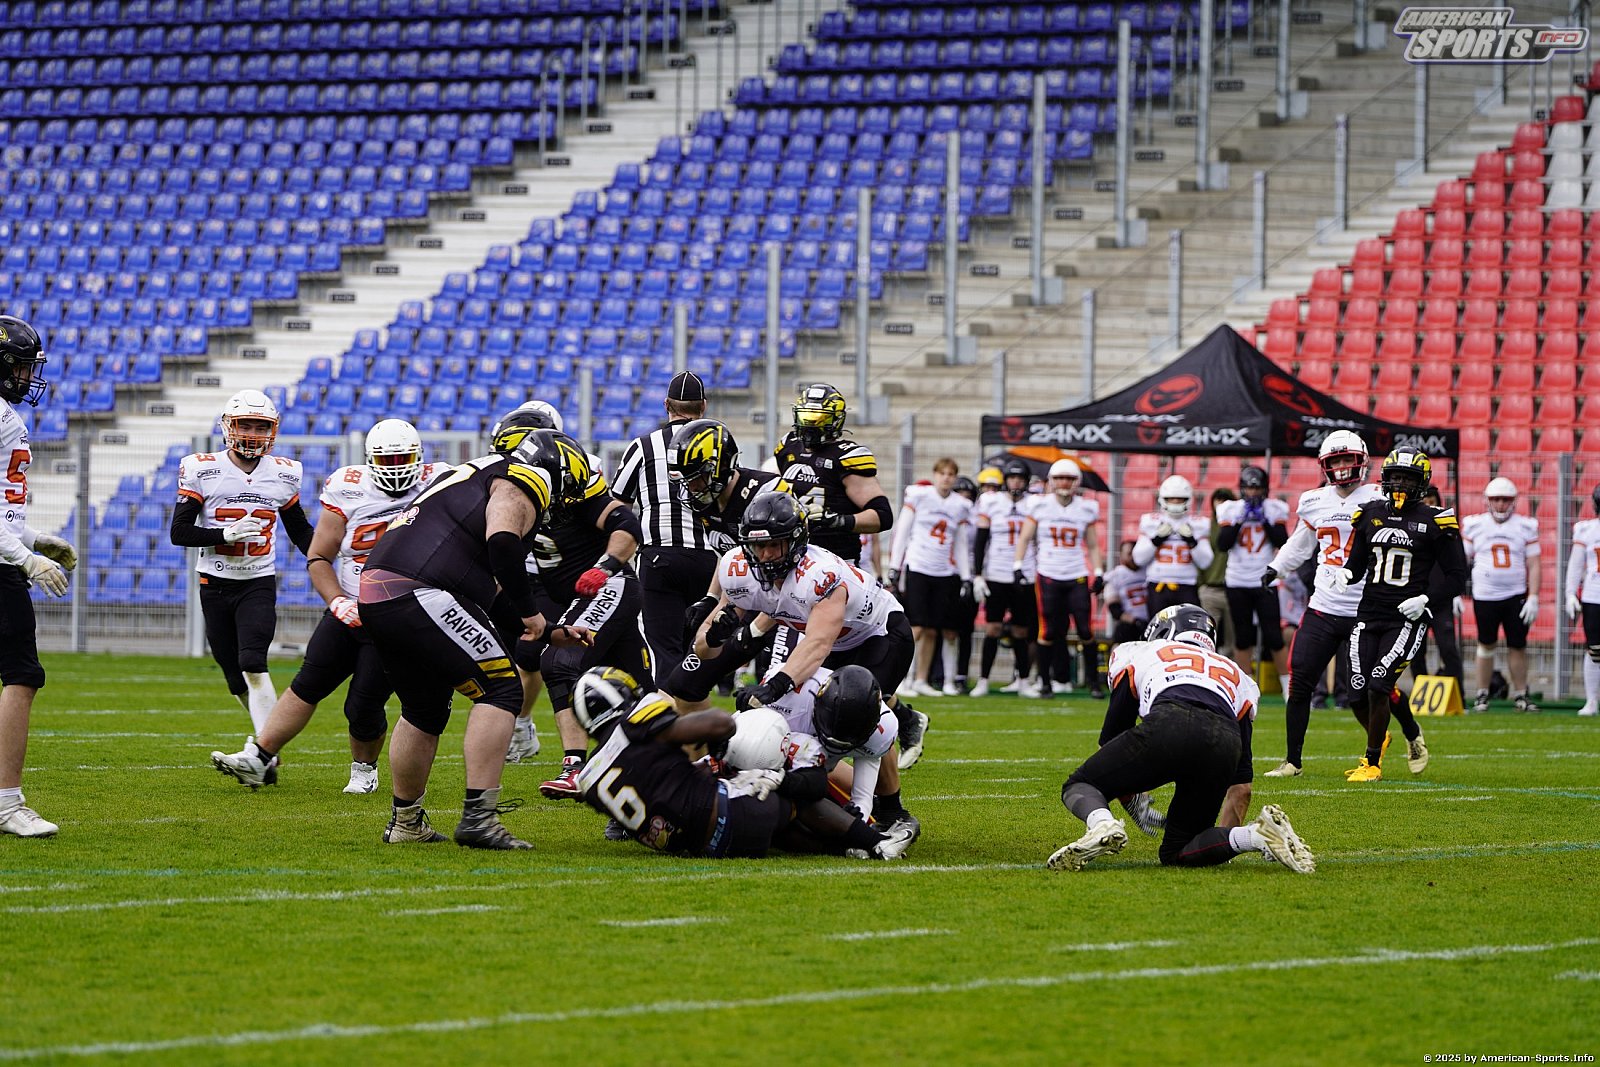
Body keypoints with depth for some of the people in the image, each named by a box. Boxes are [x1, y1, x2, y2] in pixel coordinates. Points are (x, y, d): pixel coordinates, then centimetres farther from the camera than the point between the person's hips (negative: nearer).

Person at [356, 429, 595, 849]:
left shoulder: (476, 476, 31)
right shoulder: (522, 483, 3)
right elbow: (502, 542, -18)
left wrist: (548, 634, 35)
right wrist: (530, 610, -6)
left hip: (373, 596, 10)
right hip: (418, 594, -10)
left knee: (424, 711, 26)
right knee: (501, 691, -5)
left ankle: (405, 822, 36)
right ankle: (478, 816, -13)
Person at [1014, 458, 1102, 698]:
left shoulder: (1086, 509, 6)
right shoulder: (1040, 506, 1)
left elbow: (1093, 546, 13)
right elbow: (1024, 538, 5)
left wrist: (1098, 575, 5)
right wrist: (1017, 566, -5)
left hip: (1077, 577, 1)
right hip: (1048, 576, -1)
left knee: (1086, 631, -4)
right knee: (1049, 631, -4)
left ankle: (1094, 681, 6)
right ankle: (1045, 681, 7)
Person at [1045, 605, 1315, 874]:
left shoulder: (1138, 653, 34)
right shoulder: (1233, 673, 40)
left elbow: (1111, 737, 35)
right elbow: (1241, 784, 38)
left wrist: (1132, 800, 49)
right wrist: (1227, 839, 48)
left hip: (1168, 726, -3)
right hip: (1224, 742, 3)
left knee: (1080, 785, 20)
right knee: (1175, 855, 17)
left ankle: (1102, 824, -17)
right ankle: (1257, 835, -10)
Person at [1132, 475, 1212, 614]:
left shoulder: (1198, 524, 8)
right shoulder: (1151, 522, 8)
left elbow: (1205, 562, 2)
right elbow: (1139, 559, 3)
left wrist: (1191, 541, -11)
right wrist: (1157, 539, -8)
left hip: (1187, 588, 0)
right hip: (1158, 587, 0)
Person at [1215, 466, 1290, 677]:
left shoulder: (1274, 509, 1)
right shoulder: (1231, 510, 2)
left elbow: (1282, 542, -9)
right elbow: (1223, 544, -7)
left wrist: (1265, 519, -13)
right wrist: (1239, 519, -13)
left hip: (1265, 582, -2)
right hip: (1237, 582, 2)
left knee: (1274, 637, -6)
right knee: (1243, 638, 8)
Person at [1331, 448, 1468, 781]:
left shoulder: (1435, 522, -4)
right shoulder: (1370, 515, 8)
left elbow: (1456, 578, -1)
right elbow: (1357, 565, 18)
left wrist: (1426, 601, -14)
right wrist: (1342, 574, -5)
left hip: (1407, 619, -4)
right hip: (1369, 616, 4)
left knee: (1378, 687, -15)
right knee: (1361, 693, 2)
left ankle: (1372, 764, 0)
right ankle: (1377, 738, 35)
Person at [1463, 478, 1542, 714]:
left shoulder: (1525, 526, 2)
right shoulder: (1474, 526, 2)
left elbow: (1533, 566, 2)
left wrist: (1533, 598, -5)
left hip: (1516, 596, 0)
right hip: (1484, 596, 0)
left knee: (1518, 646, 2)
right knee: (1486, 643, 6)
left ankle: (1521, 694, 12)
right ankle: (1482, 694, 16)